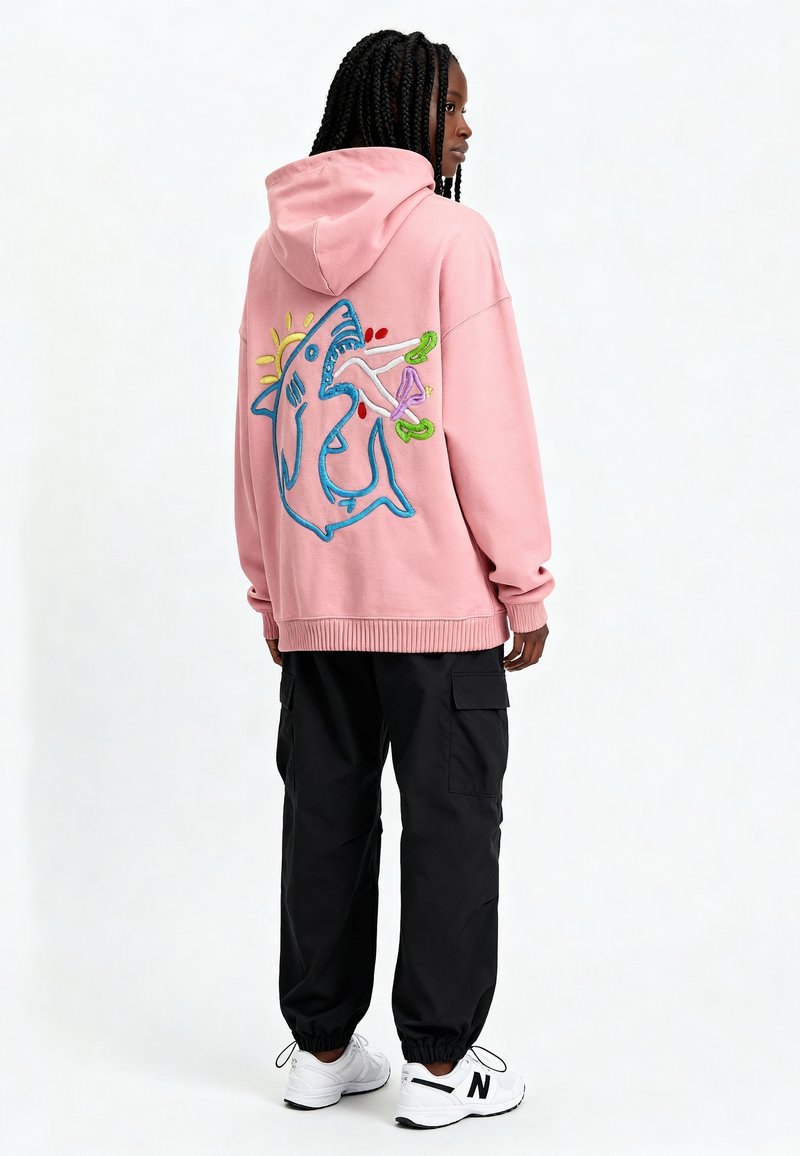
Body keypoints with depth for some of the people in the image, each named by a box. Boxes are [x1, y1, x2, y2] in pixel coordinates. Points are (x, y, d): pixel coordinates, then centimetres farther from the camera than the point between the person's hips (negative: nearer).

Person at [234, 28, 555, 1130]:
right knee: (451, 816, 5)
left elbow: (257, 426, 10)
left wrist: (268, 584, 16)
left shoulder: (275, 249, 9)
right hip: (439, 591, -5)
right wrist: (526, 581, -4)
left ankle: (321, 1047, 23)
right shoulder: (451, 235, -7)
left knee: (326, 812, 12)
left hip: (313, 596, 5)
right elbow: (489, 424, -11)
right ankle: (439, 1062, 11)